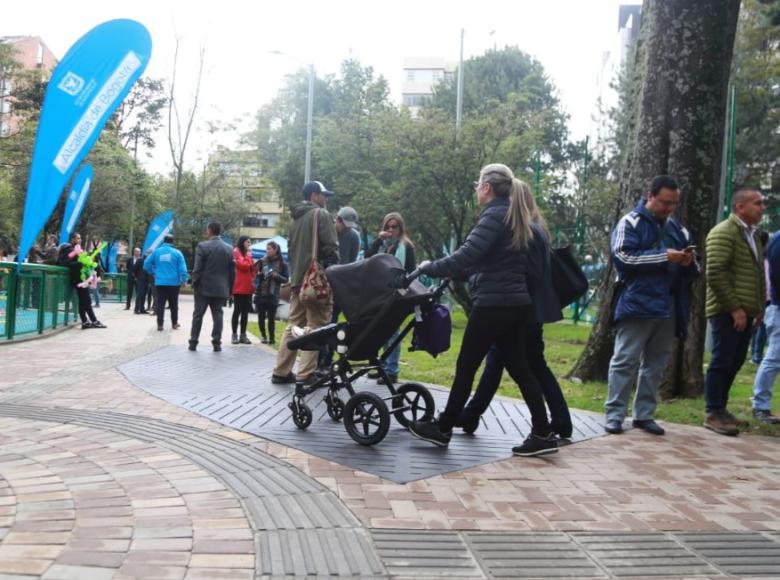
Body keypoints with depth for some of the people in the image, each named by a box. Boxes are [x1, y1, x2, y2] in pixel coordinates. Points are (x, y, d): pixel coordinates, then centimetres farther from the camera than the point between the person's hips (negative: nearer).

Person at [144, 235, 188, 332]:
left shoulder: (156, 252, 2)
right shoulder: (177, 253, -3)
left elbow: (146, 264, 4)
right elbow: (182, 268, -8)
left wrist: (153, 274, 16)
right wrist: (183, 280, 1)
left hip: (160, 282, 1)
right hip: (174, 283, -1)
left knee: (160, 304, 3)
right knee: (174, 304, 12)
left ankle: (160, 324, -3)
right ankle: (174, 323, 18)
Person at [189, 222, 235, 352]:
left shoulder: (202, 246, -8)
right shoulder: (229, 249, 4)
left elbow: (197, 268, -10)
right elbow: (232, 271, 6)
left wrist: (194, 284, 0)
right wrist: (229, 289, 12)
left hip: (204, 287, -3)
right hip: (221, 289, 3)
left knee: (198, 315, 6)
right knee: (217, 316, 5)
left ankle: (193, 342, 9)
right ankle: (217, 343, 3)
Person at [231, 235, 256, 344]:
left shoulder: (248, 254, 20)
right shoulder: (237, 252, -5)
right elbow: (243, 265, -17)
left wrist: (253, 282, 9)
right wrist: (248, 256, -7)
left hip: (248, 288, 7)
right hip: (239, 288, -7)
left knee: (245, 312, 8)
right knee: (237, 311, -1)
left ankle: (243, 335, 12)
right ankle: (234, 334, 5)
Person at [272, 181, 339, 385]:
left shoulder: (296, 218, 20)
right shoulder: (321, 214, -6)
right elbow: (331, 246, -14)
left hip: (297, 278, 8)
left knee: (293, 324, 11)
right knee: (315, 327, -5)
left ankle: (281, 371, 12)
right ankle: (306, 374, -7)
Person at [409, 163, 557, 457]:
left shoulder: (494, 216, -12)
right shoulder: (515, 217, 17)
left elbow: (467, 255, -22)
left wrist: (431, 268, -9)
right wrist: (453, 272, 17)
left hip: (493, 304, -9)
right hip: (517, 303, 9)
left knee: (465, 367, 2)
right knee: (519, 368, 10)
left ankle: (442, 429, 14)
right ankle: (542, 433, 8)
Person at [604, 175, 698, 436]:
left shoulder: (677, 229, 16)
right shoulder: (630, 223, -1)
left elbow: (692, 271, 20)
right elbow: (624, 257, -15)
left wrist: (689, 263, -4)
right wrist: (664, 257, -18)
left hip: (668, 306, 6)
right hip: (638, 304, -6)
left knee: (656, 363, 10)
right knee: (625, 361, -3)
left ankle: (644, 414, 18)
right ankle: (614, 414, 3)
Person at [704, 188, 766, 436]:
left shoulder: (753, 235, 19)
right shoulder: (723, 232, -9)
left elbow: (758, 274, 24)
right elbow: (715, 274, -18)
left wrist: (759, 307, 16)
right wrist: (734, 307, -18)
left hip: (745, 312, 8)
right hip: (727, 312, -8)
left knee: (735, 362, 11)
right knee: (722, 362, -5)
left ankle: (720, 407, 22)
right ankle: (713, 413, 2)